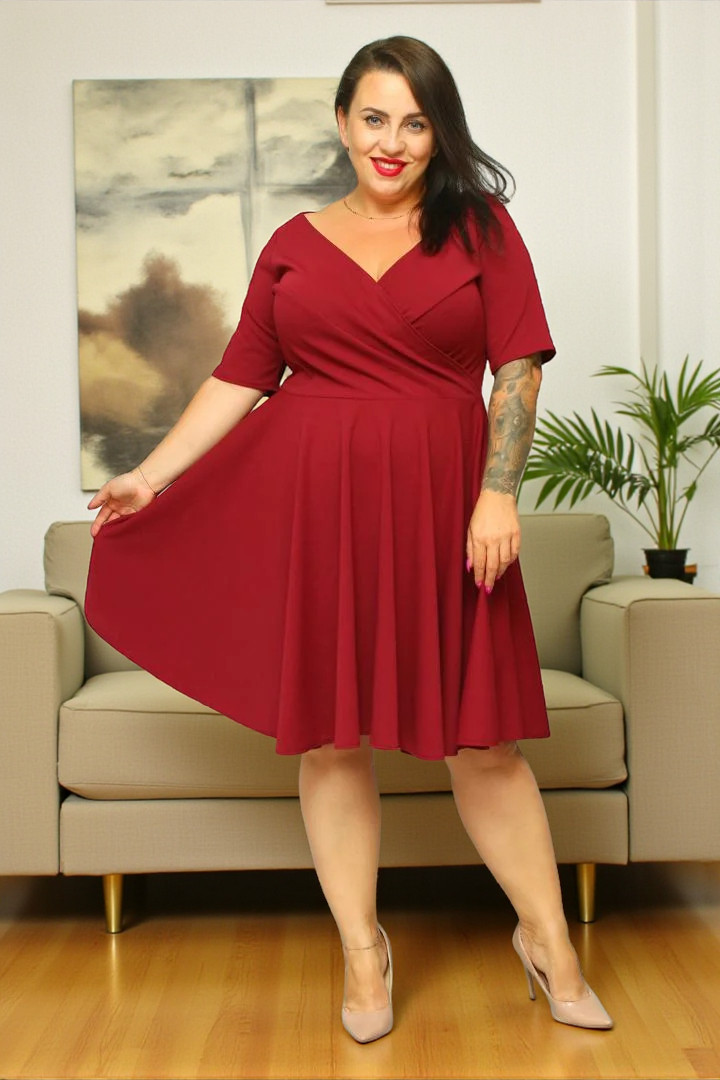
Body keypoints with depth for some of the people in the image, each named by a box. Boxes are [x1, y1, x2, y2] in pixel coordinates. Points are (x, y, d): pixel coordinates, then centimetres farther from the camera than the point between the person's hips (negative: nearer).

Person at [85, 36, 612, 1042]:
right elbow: (239, 377, 10)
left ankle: (547, 939, 22)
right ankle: (363, 950, 23)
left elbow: (520, 365, 0)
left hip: (438, 504, -1)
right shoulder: (294, 243, 11)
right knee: (327, 731, 5)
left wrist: (498, 491, -10)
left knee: (480, 733, 3)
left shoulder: (481, 226, 7)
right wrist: (155, 473, 5)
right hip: (309, 505, 2)